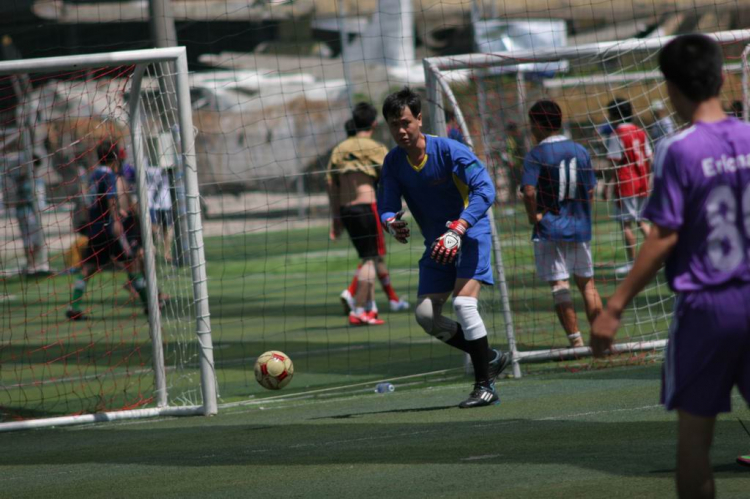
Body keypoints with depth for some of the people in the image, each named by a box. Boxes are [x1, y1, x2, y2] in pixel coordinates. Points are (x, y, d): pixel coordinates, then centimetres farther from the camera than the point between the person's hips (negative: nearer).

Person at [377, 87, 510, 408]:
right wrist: (391, 223, -30)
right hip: (437, 243, 7)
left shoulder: (449, 150, -20)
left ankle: (485, 385, -14)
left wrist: (458, 230, -37)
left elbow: (485, 190, -27)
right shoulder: (393, 162, -3)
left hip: (470, 234, -6)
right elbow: (387, 205, -4)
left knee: (463, 302, -23)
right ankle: (490, 358, 17)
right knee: (425, 314, -2)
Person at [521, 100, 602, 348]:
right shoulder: (580, 151, 6)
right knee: (586, 282, 13)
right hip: (580, 226, 5)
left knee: (559, 285, -2)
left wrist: (533, 216, -7)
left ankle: (576, 340, -6)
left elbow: (529, 191, -21)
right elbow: (590, 189, 8)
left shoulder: (536, 155, -9)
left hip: (549, 228, -4)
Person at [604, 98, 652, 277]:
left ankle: (632, 262, 0)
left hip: (625, 185, -7)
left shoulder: (616, 135, -11)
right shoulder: (640, 132, 9)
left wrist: (606, 186, -8)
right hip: (642, 184, 7)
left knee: (626, 223, -1)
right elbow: (649, 158, 11)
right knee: (641, 221, 16)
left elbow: (614, 163, -14)